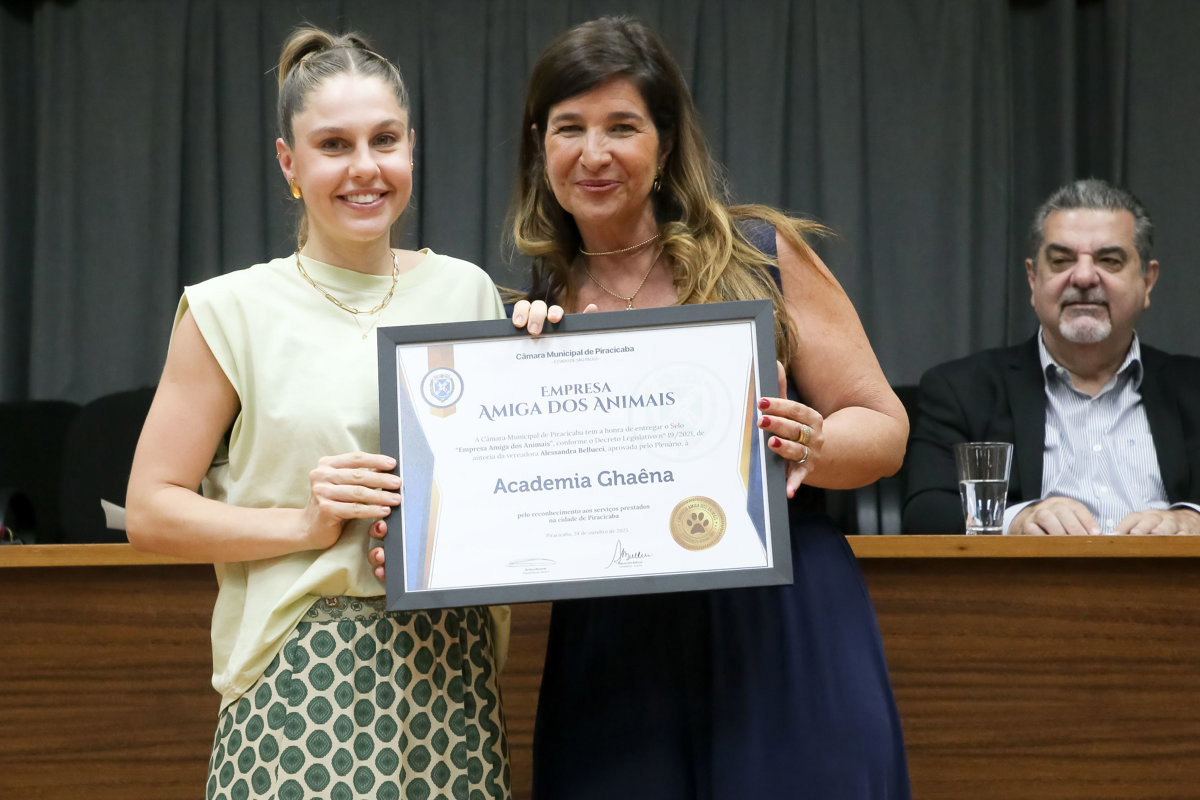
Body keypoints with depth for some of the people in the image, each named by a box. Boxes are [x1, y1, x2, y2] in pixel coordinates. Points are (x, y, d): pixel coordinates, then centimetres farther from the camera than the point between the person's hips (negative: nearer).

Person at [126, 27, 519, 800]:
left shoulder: (468, 293, 10)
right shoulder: (234, 312, 1)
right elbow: (152, 510, 0)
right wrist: (307, 524, -11)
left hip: (451, 675, 3)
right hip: (304, 677, -2)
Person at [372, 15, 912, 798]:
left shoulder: (763, 254, 2)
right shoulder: (530, 316, 9)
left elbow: (883, 427, 4)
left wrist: (811, 446, -17)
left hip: (783, 638, -2)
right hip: (612, 664, 2)